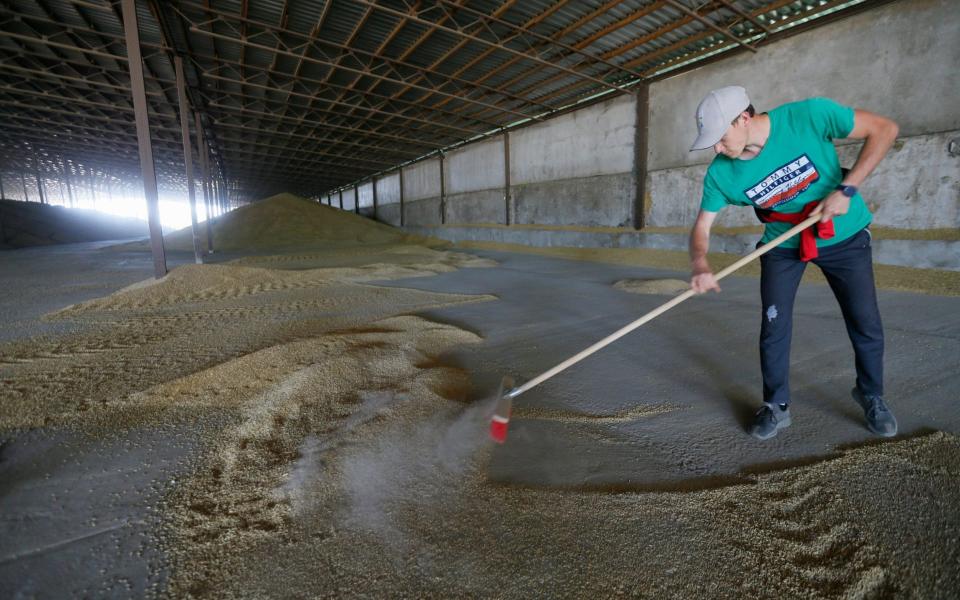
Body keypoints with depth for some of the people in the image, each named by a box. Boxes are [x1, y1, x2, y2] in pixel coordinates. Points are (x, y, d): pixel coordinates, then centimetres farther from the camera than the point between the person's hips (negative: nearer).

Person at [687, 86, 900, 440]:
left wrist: (847, 189, -27)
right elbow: (702, 226, -17)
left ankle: (872, 397, 31)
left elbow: (884, 129, -16)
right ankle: (776, 407, 17)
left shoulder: (808, 116, -25)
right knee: (774, 327, -3)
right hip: (783, 244, 1)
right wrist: (699, 265, -37)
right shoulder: (720, 173, -19)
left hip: (844, 235, 0)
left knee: (866, 325, 4)